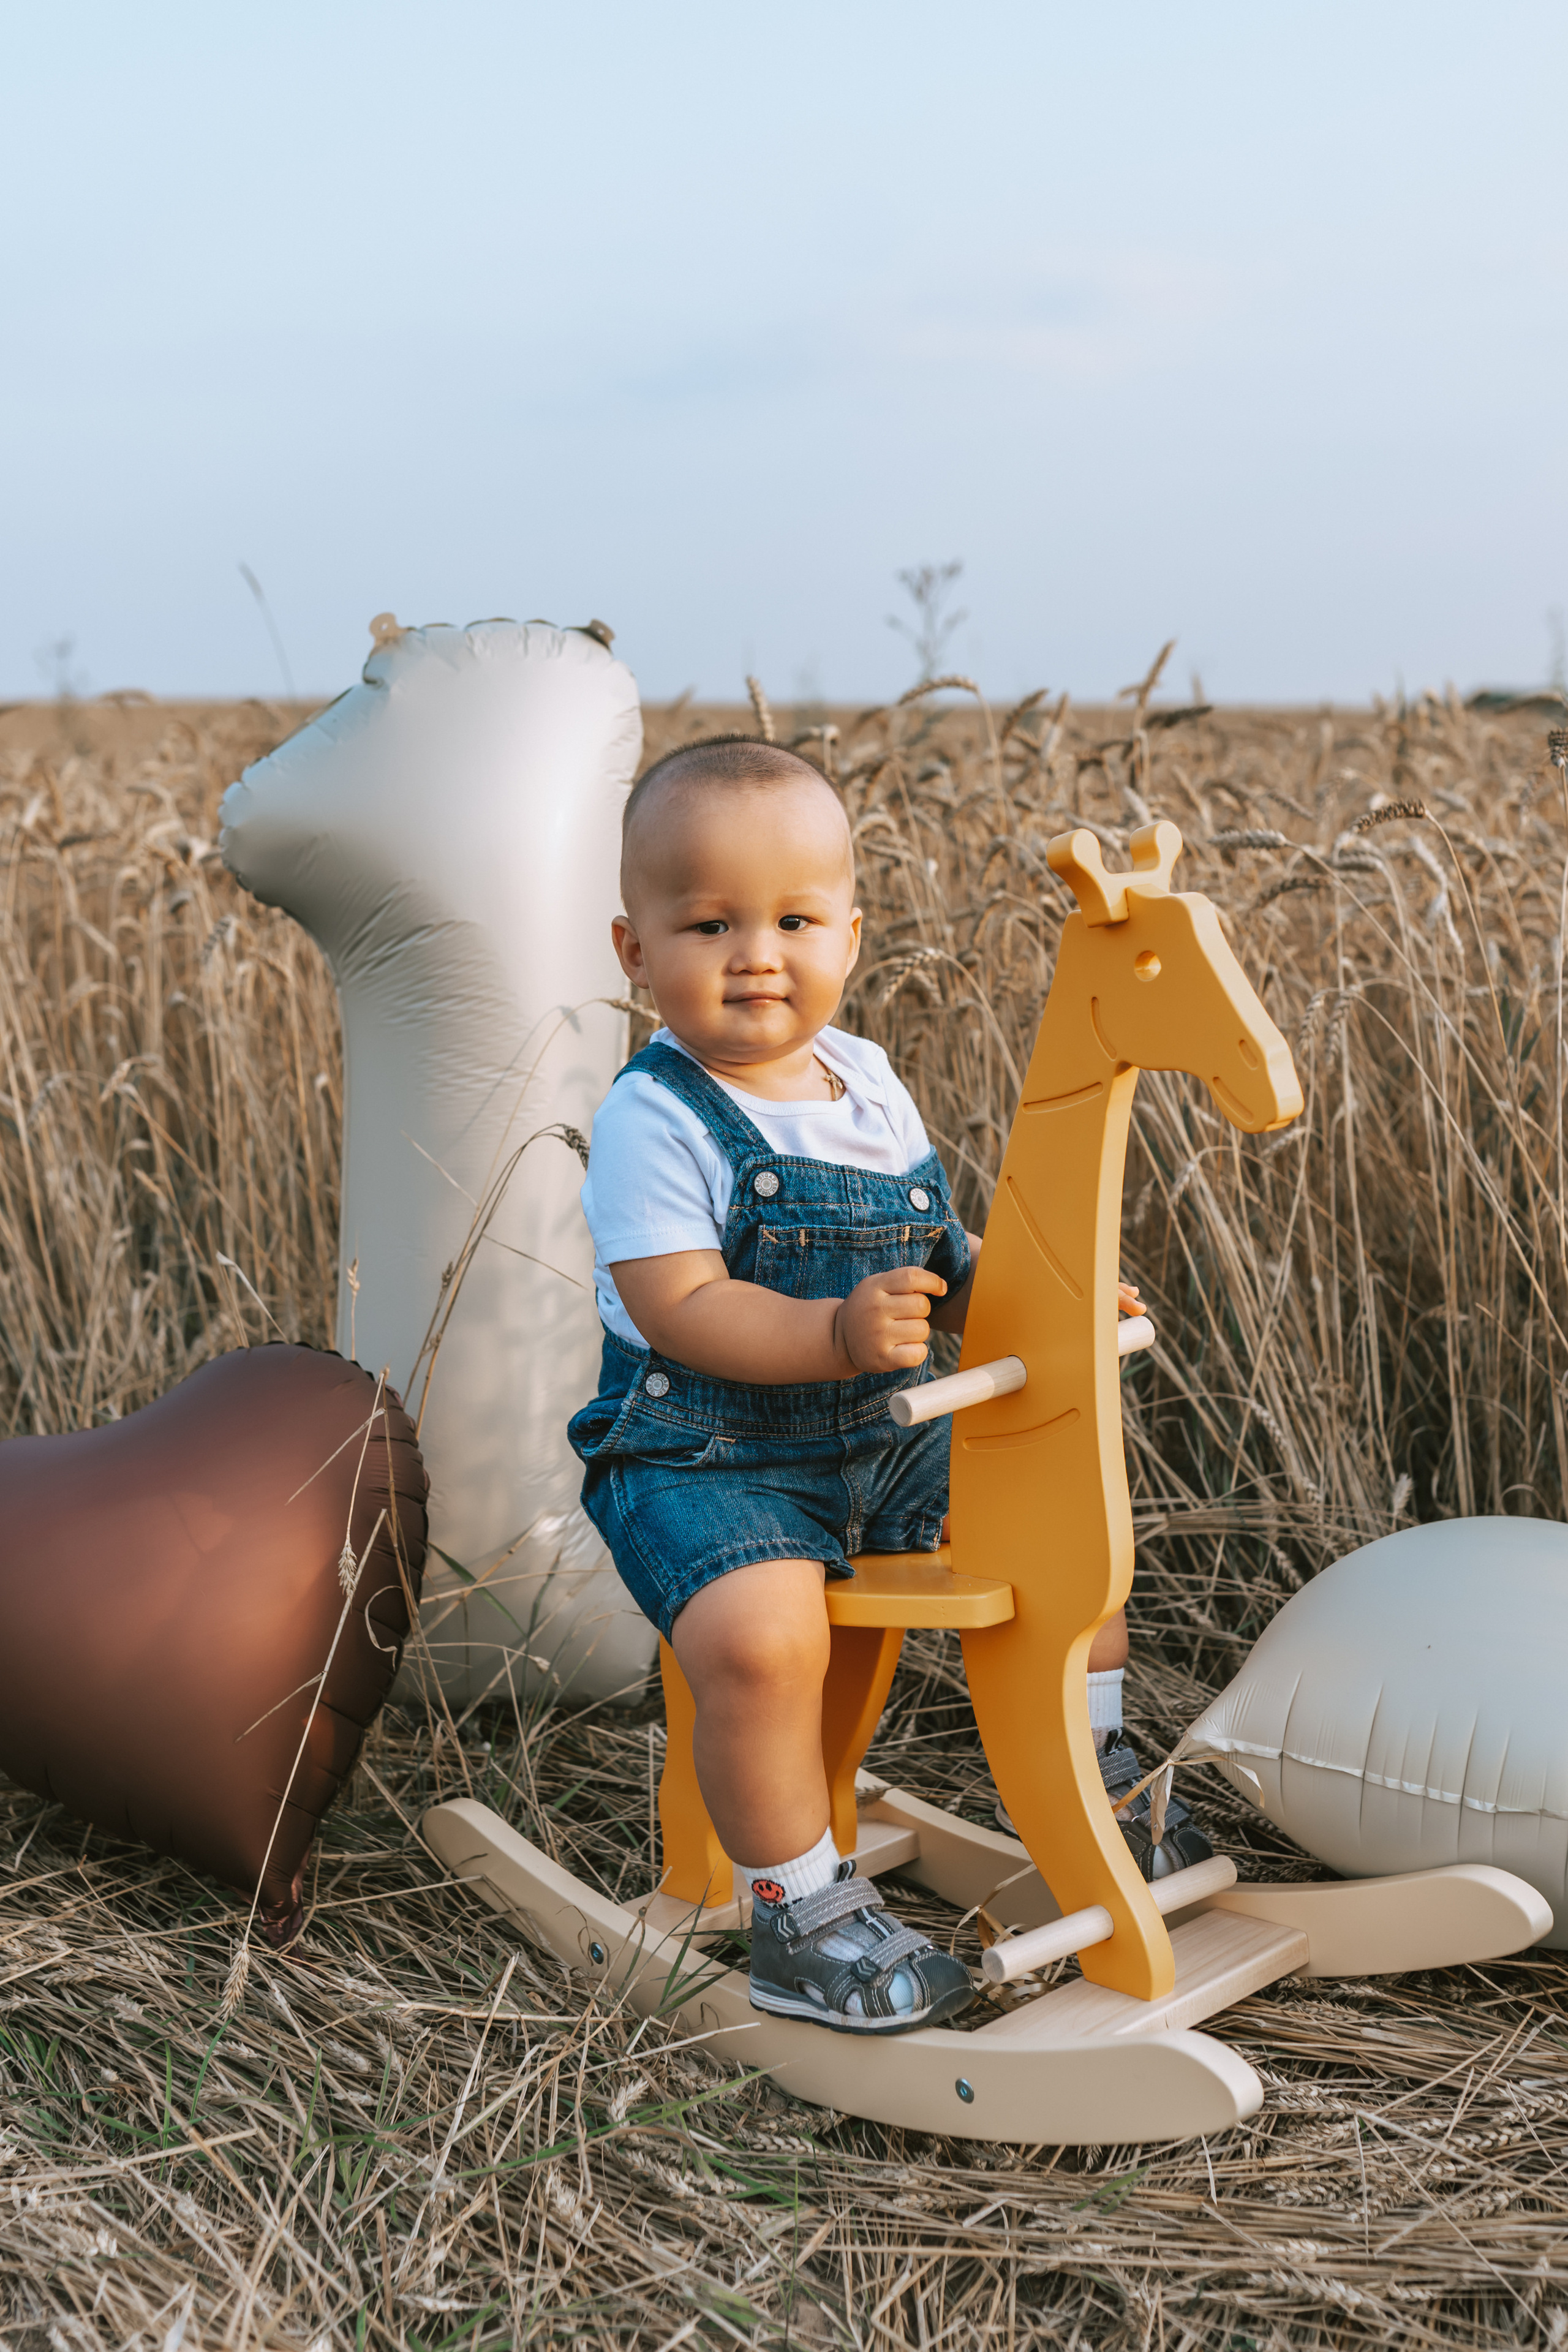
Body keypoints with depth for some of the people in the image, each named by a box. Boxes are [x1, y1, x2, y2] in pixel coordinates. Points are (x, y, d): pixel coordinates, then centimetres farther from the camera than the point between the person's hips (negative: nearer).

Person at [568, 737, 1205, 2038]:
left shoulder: (871, 1086, 6)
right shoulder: (654, 1121, -16)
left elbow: (937, 1257, 16)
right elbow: (682, 1309, -24)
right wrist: (841, 1333, -37)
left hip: (882, 1442, 8)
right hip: (705, 1461, -7)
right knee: (761, 1633, -32)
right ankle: (802, 1912, -11)